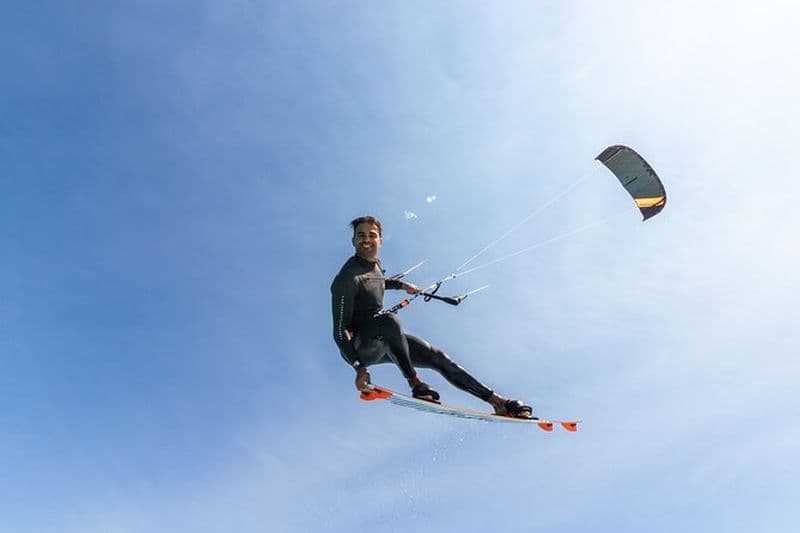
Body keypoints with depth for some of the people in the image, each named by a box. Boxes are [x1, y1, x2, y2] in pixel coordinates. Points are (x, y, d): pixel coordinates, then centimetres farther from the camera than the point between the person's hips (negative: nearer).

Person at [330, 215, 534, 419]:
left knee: (437, 357, 1)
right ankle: (415, 384, -30)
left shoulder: (375, 263, 6)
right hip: (358, 348, -8)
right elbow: (340, 330, -22)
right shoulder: (347, 278, -20)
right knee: (390, 319, -38)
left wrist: (400, 284, 28)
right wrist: (359, 367, -30)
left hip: (384, 343, 8)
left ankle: (496, 400, 8)